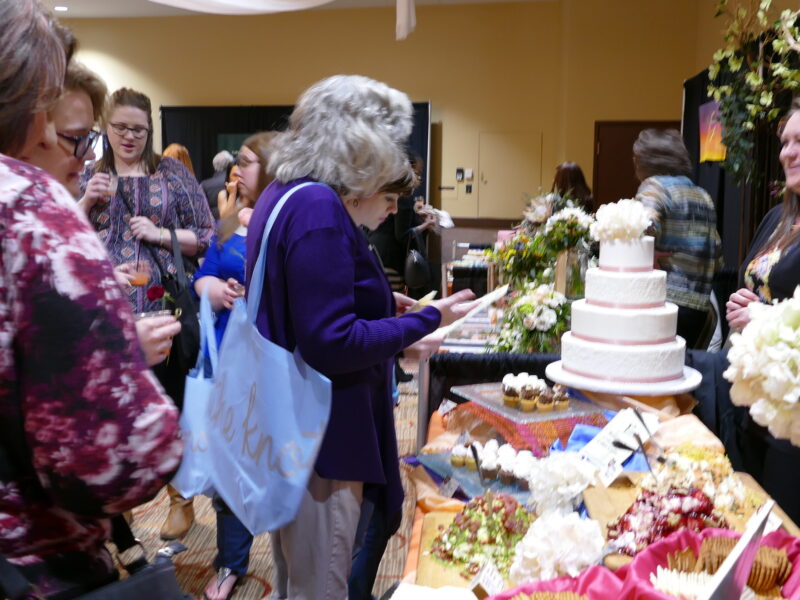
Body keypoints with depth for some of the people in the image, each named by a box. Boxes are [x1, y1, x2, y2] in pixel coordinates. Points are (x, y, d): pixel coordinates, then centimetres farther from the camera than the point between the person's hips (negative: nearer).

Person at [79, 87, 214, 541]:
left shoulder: (174, 173, 3)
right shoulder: (88, 178, 10)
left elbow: (208, 237, 1)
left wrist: (161, 234, -14)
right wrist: (87, 202, -9)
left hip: (162, 308, -2)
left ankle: (181, 496, 29)